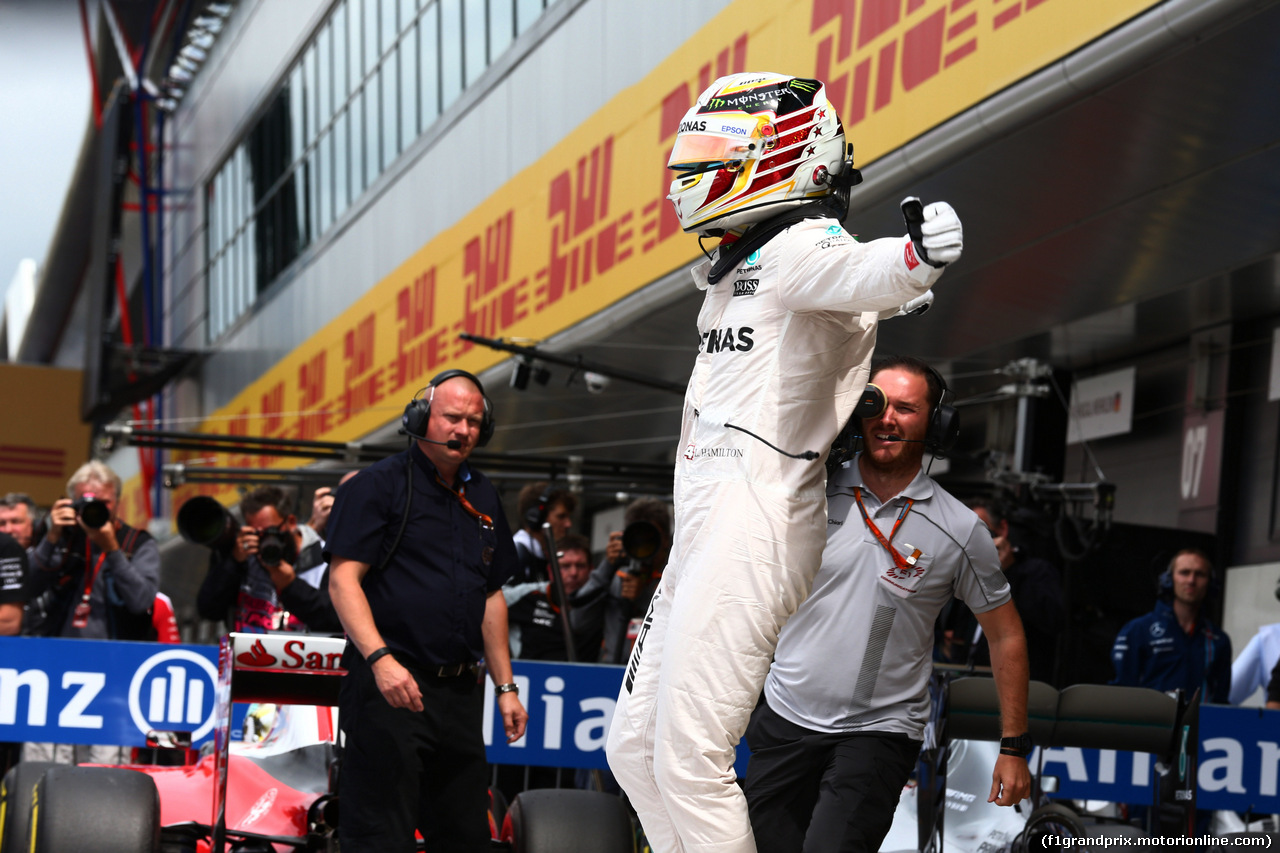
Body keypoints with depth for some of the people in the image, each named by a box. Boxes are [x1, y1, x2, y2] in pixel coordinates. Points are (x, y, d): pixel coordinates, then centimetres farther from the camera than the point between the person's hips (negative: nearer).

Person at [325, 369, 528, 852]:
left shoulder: (482, 497, 17)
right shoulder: (379, 485, -4)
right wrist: (380, 658, -24)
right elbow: (343, 579, -12)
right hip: (390, 686, -7)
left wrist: (505, 686, 17)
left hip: (460, 693, 7)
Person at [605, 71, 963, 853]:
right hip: (704, 538, 10)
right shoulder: (737, 270, 20)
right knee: (635, 749, 13)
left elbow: (866, 274, -34)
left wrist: (917, 258, -55)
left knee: (690, 766, -13)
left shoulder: (800, 248, -11)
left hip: (753, 534, -10)